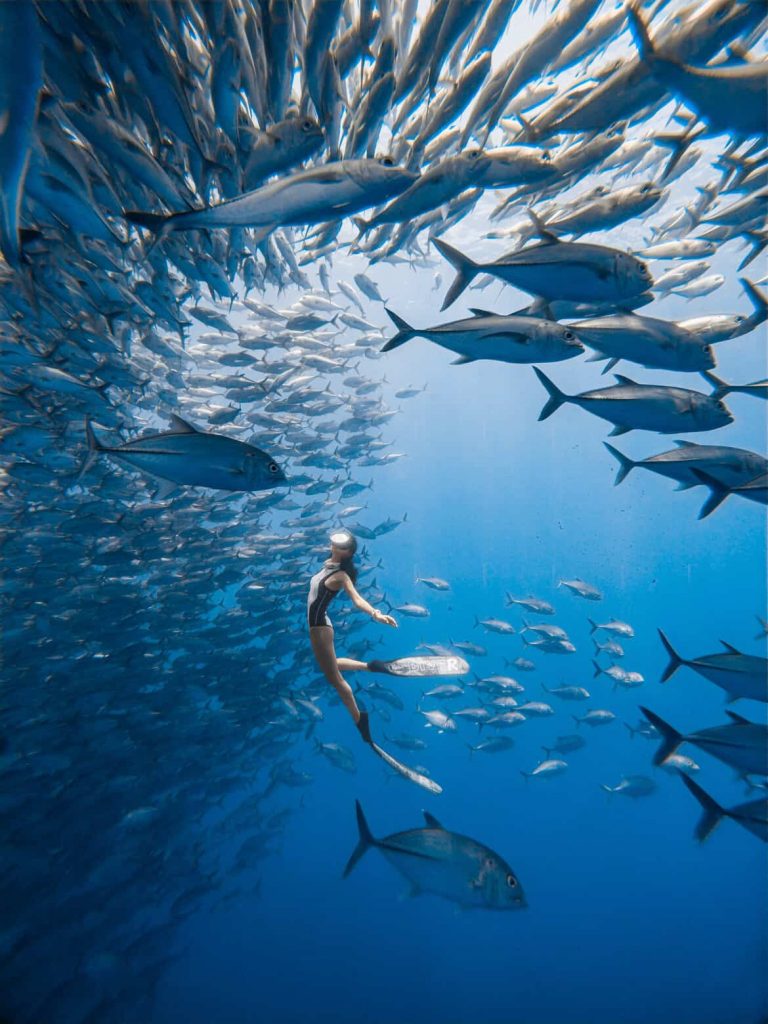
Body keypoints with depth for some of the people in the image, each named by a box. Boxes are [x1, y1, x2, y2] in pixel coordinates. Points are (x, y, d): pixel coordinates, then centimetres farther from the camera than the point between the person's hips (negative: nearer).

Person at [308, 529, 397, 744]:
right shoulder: (328, 564, 1)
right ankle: (370, 666, 36)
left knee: (334, 677, 2)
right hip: (316, 623, 9)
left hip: (319, 625, -9)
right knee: (330, 665, 28)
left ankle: (358, 718, 15)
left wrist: (375, 614, -52)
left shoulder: (341, 575, -21)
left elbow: (357, 599, -36)